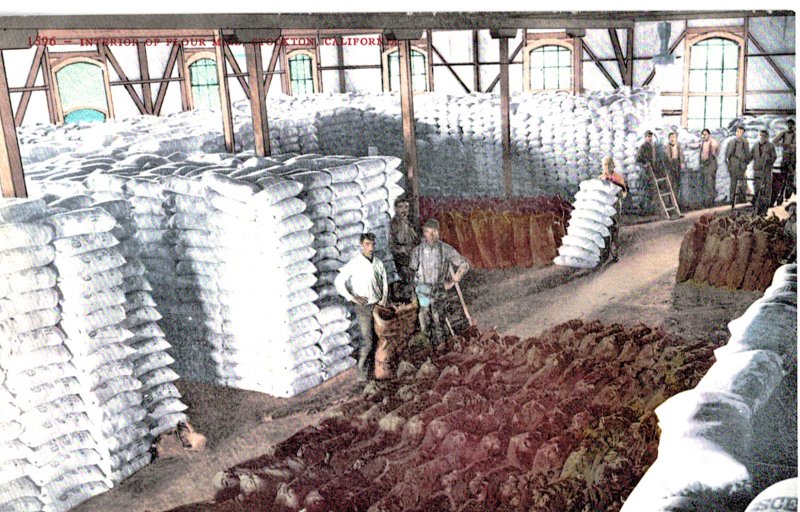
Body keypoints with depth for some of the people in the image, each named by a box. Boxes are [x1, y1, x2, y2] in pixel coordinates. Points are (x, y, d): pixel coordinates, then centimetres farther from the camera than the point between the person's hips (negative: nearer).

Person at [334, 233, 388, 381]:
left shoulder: (378, 263, 2)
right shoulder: (354, 264, -13)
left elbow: (384, 283, 12)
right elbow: (338, 282, -11)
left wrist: (383, 301, 2)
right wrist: (353, 298, -13)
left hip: (378, 305, 5)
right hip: (363, 307, -5)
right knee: (367, 341, -7)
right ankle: (362, 369, 10)